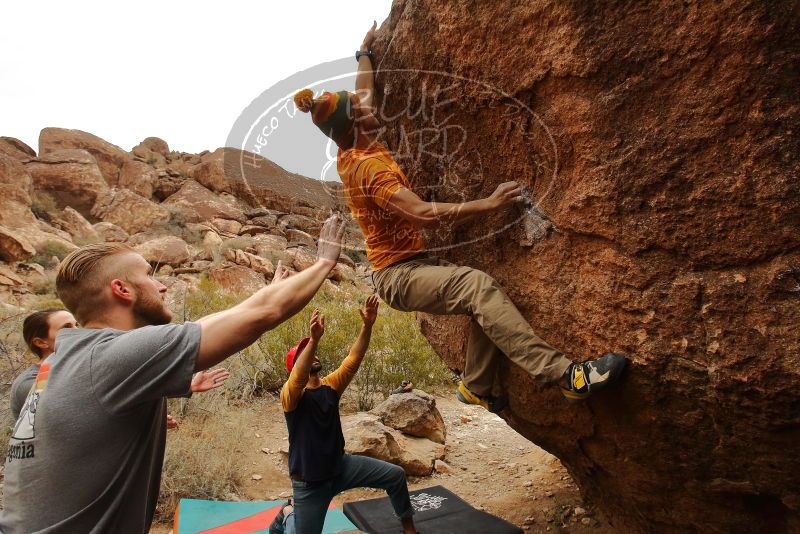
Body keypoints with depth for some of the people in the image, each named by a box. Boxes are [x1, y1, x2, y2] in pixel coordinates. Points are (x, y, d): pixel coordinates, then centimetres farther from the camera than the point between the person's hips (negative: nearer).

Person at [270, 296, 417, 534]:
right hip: (309, 482, -4)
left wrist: (367, 325, -25)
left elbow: (354, 358, -12)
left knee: (396, 475, -3)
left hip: (340, 466, 5)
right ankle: (288, 514, 37)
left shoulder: (331, 385, -1)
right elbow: (299, 377, -41)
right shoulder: (291, 394, -17)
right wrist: (314, 339, -55)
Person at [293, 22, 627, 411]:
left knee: (484, 302, -2)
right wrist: (489, 204, -25)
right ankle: (567, 375, -35)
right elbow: (423, 213, -29)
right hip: (398, 274, -10)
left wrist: (365, 52, 39)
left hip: (412, 265, 10)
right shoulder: (368, 165, -19)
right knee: (479, 285, -31)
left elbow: (360, 96, 27)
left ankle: (476, 387, 10)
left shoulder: (350, 152, 8)